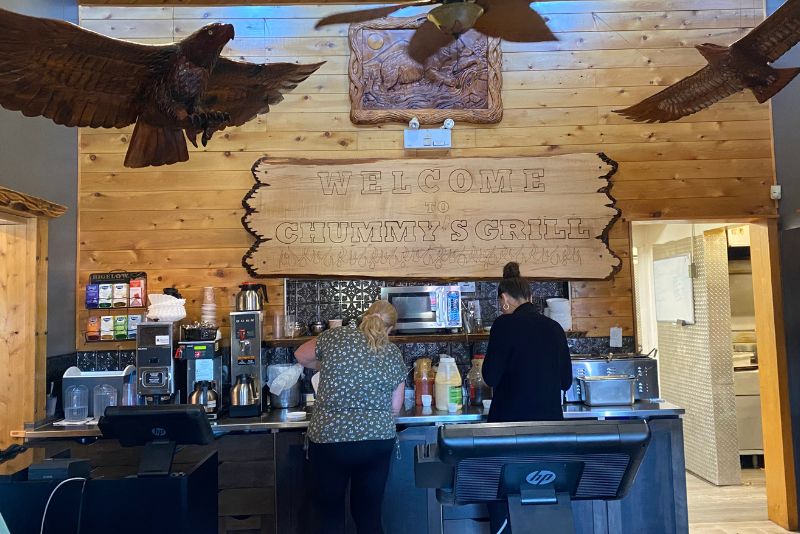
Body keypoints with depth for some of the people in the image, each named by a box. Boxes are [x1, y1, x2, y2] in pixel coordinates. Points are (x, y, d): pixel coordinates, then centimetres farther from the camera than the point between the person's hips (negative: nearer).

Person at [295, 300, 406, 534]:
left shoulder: (337, 336, -3)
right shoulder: (395, 354, 3)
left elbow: (301, 356, 13)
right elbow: (395, 408, 8)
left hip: (330, 439, -2)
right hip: (378, 441, 3)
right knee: (369, 514, 16)